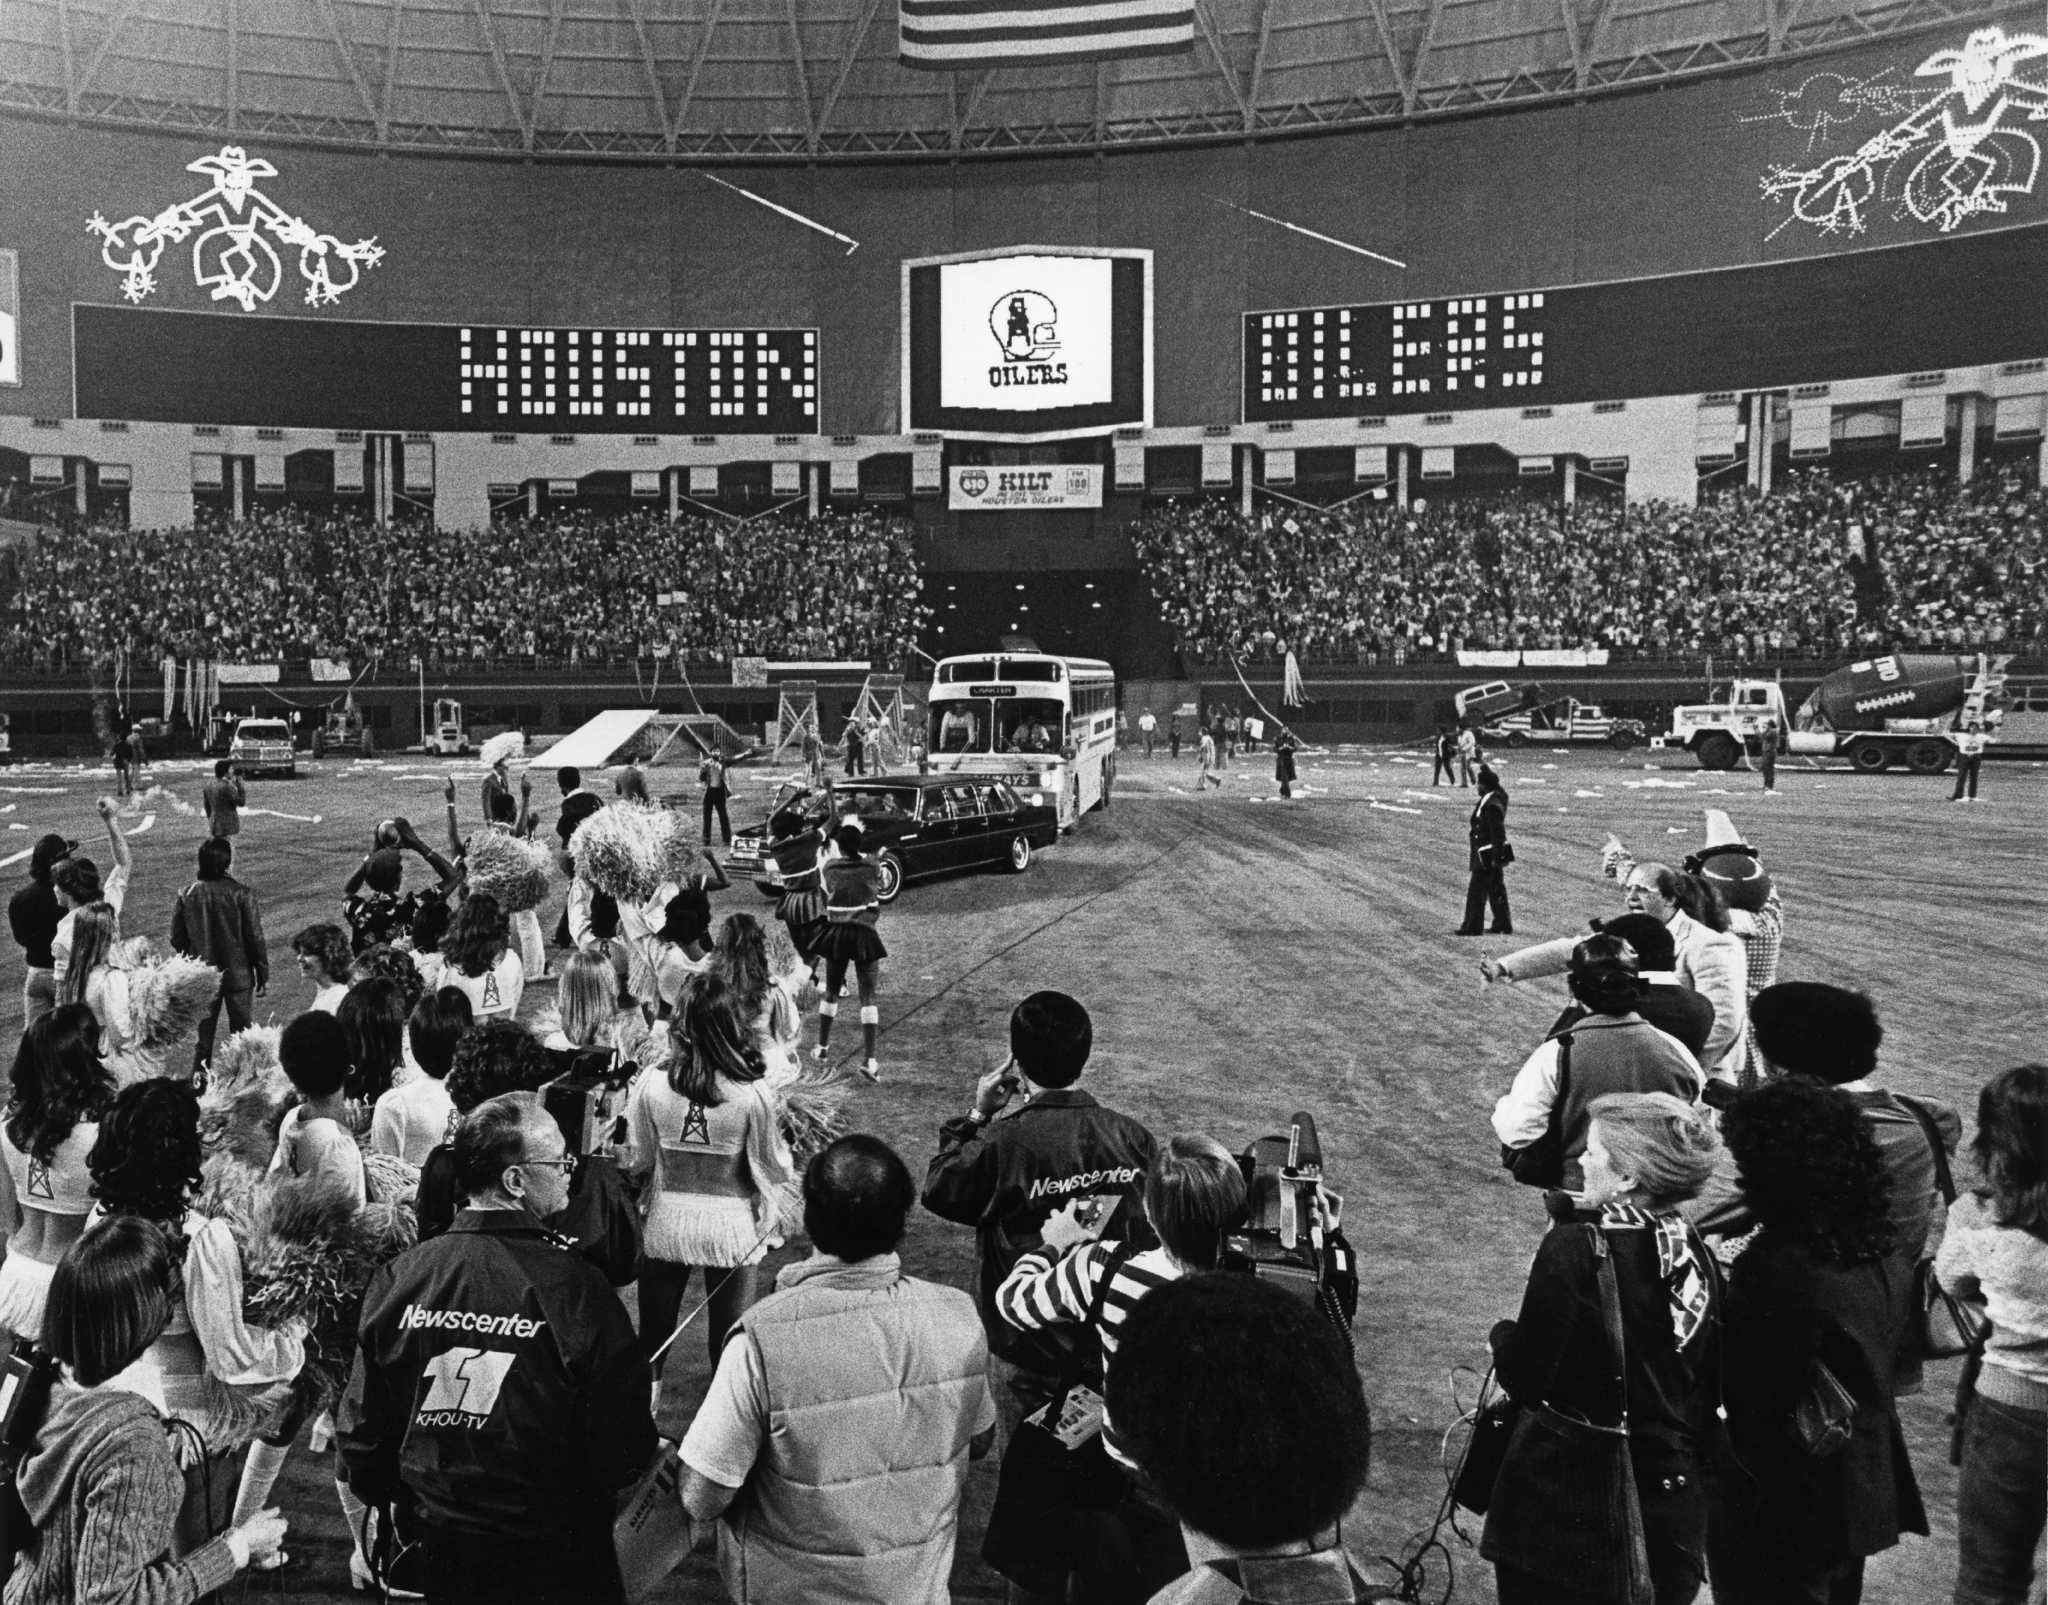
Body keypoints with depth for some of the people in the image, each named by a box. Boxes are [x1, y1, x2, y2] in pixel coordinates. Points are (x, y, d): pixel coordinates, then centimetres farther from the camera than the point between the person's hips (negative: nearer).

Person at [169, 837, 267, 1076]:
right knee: (243, 1034, 9)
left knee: (202, 1038, 13)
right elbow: (255, 938, -10)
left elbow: (177, 941, 1)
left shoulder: (187, 895, -5)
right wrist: (264, 975, 0)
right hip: (239, 976, -3)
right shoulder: (241, 894, -14)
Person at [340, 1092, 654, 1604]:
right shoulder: (576, 1287, -22)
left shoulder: (398, 1278, -10)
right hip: (553, 1562, -4)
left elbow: (362, 1426, -1)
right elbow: (623, 1444, -18)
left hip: (433, 1552, 4)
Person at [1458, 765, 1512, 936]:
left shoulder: (1491, 806, -23)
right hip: (1492, 856, 10)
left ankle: (1472, 927, 3)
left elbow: (1498, 834, -24)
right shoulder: (1497, 796, 5)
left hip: (1487, 857, -10)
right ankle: (1503, 925, 25)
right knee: (1496, 890, 16)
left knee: (1476, 891, -3)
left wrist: (1496, 857, -22)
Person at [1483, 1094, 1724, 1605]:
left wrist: (1503, 1335, 1)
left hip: (1569, 1511, -5)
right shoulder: (1696, 1255, 0)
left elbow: (1523, 1379, -18)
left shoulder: (1577, 1246, -18)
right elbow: (1712, 1392, 8)